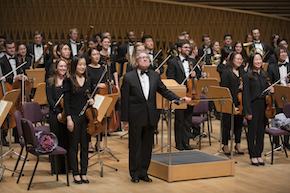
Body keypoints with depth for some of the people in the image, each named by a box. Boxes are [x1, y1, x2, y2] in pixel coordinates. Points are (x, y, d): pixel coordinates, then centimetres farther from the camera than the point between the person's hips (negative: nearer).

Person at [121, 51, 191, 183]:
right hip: (136, 116, -4)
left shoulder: (155, 76, 7)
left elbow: (164, 91, 11)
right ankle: (135, 174, 15)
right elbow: (125, 99, -5)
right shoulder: (129, 77, -5)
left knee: (147, 146, 10)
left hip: (150, 116, 4)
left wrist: (179, 99, -3)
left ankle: (143, 172, 21)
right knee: (135, 146, 4)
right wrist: (125, 119, -8)